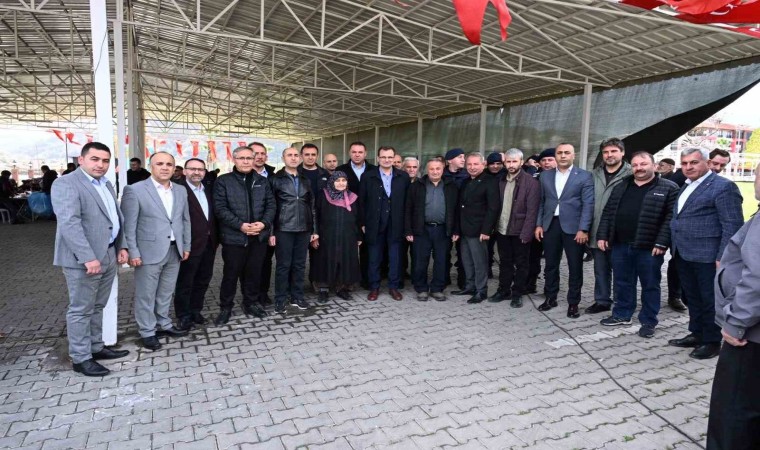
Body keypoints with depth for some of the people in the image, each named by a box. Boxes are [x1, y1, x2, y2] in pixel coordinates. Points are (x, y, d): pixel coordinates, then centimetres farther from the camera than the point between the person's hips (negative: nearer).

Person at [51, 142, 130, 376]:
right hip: (83, 259, -8)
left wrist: (121, 246, 11)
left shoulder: (107, 185, 14)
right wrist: (88, 257, -27)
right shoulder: (66, 184, -13)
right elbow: (69, 223, -22)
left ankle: (96, 348, 29)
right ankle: (80, 358, 12)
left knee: (97, 307, 17)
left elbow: (117, 217, 20)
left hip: (108, 255, 8)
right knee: (81, 310, 2)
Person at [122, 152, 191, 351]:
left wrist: (186, 246, 12)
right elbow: (128, 225, -9)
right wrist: (133, 252, -12)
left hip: (174, 251, 5)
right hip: (149, 252, -5)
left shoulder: (181, 191, 9)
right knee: (145, 295, 5)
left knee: (166, 293, 16)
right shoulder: (135, 190, -8)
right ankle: (147, 332, 18)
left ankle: (163, 324, 31)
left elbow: (185, 220, 14)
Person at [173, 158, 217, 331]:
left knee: (203, 279, 16)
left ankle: (195, 310, 31)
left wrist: (215, 238, 9)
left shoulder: (208, 191, 12)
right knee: (185, 282, 7)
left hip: (209, 243, 7)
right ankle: (183, 316, 20)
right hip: (190, 245, -7)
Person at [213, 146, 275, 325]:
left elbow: (271, 205, 7)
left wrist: (264, 223, -11)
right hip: (234, 237, -3)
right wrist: (240, 225, -18)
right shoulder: (223, 181, -1)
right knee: (231, 274, 5)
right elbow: (220, 208, -9)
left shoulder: (262, 181, 11)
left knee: (254, 272, 12)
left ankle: (250, 303, 28)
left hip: (258, 236, 4)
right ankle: (226, 308, 19)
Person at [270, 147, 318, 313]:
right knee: (283, 265, 2)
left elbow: (311, 206, 14)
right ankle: (280, 299, 13)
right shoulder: (276, 179, 0)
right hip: (283, 229, -4)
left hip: (303, 230, 4)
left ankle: (297, 297, 21)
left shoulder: (305, 180, 13)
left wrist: (314, 229, 10)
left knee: (299, 265, 9)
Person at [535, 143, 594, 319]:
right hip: (550, 225, 3)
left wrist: (583, 229, -14)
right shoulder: (545, 176, 11)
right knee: (550, 265, 10)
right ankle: (550, 298, 24)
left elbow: (588, 204, -6)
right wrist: (539, 224, 4)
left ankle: (573, 303, 14)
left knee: (575, 267, 4)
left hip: (573, 227, -3)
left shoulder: (584, 176, 0)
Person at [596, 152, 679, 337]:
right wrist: (602, 235, 5)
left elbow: (670, 218, -10)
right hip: (620, 245, 5)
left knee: (650, 285, 7)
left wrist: (661, 243, -16)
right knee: (622, 283, 15)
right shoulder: (621, 187, 12)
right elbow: (608, 213, 12)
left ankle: (648, 322, 19)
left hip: (649, 247, -4)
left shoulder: (668, 188, -3)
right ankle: (622, 314, 29)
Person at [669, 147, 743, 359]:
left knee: (710, 300, 4)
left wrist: (722, 257, -20)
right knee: (692, 298, 17)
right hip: (684, 255, 8)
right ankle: (696, 334, 30)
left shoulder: (723, 186, -11)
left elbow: (732, 225, -16)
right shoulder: (687, 187, 16)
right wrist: (676, 248, 16)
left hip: (707, 256, -8)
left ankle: (712, 342, 16)